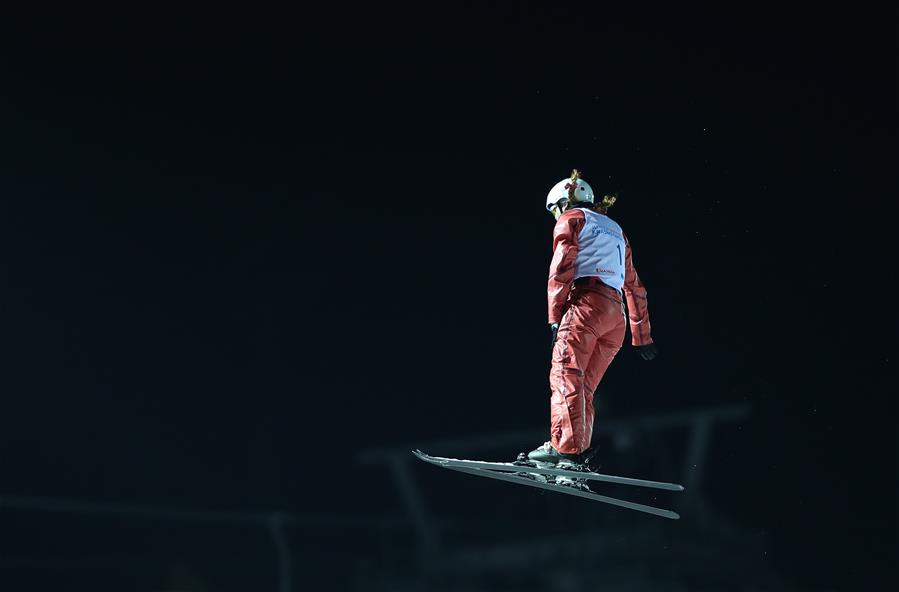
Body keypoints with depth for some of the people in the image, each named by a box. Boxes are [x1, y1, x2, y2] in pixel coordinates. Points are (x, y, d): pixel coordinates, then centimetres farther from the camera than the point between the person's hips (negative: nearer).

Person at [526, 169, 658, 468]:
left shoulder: (571, 218, 13)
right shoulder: (615, 230, 34)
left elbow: (562, 267, -3)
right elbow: (635, 287, 32)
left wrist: (555, 317, -7)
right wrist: (642, 337, 32)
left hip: (587, 301, -7)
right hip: (617, 314, 7)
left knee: (565, 376, -17)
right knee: (583, 386, 7)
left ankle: (568, 449, -31)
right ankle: (579, 449, -4)